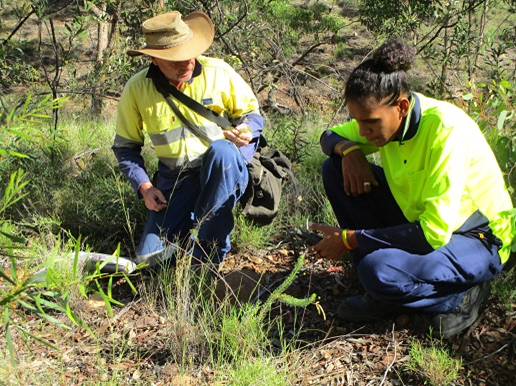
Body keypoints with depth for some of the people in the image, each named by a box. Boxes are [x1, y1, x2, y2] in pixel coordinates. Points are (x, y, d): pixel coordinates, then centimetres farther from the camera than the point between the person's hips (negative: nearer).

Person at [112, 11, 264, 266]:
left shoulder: (219, 72, -9)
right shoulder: (136, 90, -5)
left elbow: (252, 112, 4)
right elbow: (125, 146, 6)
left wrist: (247, 131, -20)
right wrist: (144, 186, -7)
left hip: (227, 170, -1)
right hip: (175, 179, 2)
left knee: (222, 150, -39)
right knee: (150, 257, -11)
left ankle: (208, 250, -26)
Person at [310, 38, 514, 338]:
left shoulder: (446, 129, -31)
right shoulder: (384, 119, -10)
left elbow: (435, 232, -33)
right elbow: (330, 135, 8)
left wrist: (351, 240, -27)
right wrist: (349, 149, -17)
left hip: (477, 240, -8)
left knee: (378, 271, -36)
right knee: (336, 169, -7)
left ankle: (462, 294, -3)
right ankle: (385, 292, -1)